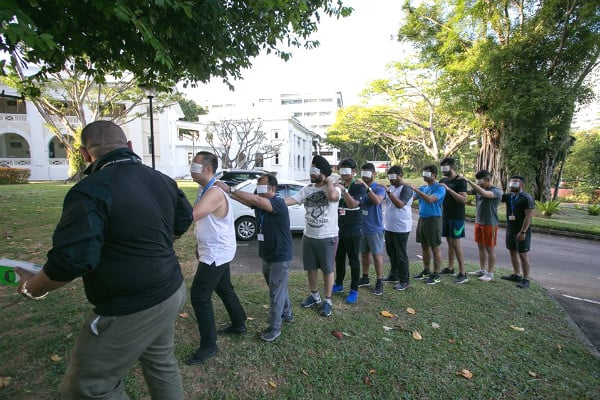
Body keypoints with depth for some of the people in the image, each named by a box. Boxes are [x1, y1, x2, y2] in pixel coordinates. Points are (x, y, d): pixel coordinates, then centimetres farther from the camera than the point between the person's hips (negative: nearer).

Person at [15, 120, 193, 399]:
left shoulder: (90, 191, -21)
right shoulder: (162, 180, 2)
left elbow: (72, 258, -24)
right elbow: (183, 221, 15)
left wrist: (32, 288, -4)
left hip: (131, 310, -7)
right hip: (171, 293, 8)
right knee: (161, 364, 26)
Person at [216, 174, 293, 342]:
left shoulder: (279, 203, -22)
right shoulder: (260, 203, 3)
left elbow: (255, 200, -36)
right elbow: (246, 200, -11)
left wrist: (230, 189, -37)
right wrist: (228, 192, -26)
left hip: (280, 257, -8)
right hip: (266, 255, 8)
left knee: (276, 292, 3)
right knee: (278, 288, 23)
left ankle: (274, 328, 18)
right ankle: (287, 314, 43)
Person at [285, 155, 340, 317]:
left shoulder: (334, 188, -12)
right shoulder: (307, 189, 3)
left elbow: (332, 197, -37)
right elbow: (292, 200, -8)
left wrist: (328, 181, -20)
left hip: (328, 238, -5)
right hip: (308, 236, 5)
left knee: (327, 269, 10)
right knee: (310, 268, 18)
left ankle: (327, 301, 27)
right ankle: (314, 295, 39)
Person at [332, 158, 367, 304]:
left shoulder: (359, 187, -9)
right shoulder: (338, 186, 11)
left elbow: (353, 204, -25)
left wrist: (344, 190, -34)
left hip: (353, 231, -6)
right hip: (338, 229, 6)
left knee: (353, 261, 4)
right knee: (339, 258, 16)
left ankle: (354, 290, 15)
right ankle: (339, 284, 32)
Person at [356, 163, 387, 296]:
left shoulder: (379, 188, -8)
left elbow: (377, 201, -28)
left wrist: (367, 188, -32)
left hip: (374, 228, -5)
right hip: (361, 227, 5)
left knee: (377, 255, 1)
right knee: (364, 253, 16)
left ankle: (379, 282, 11)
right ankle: (365, 278, 30)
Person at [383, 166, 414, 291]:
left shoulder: (406, 189, -11)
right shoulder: (390, 187, 10)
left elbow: (400, 204, -25)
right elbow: (382, 201, 15)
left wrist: (388, 192, -32)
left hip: (401, 227, -7)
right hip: (388, 226, 7)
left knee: (401, 254, 1)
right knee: (391, 253, 16)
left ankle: (404, 280, 12)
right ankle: (393, 275, 31)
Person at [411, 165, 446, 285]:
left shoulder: (439, 188, -10)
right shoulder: (423, 188, 12)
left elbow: (430, 199, -27)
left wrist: (416, 189, -27)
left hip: (433, 219, -7)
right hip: (422, 218, 7)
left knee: (435, 248, 1)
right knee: (425, 246, 14)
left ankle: (436, 275, 11)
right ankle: (426, 271, 27)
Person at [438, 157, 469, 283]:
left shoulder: (460, 181, -10)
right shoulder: (443, 180, 10)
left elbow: (464, 200, -20)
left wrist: (448, 189, -24)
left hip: (456, 217, -7)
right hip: (445, 216, 7)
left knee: (456, 243, -7)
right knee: (449, 241, 13)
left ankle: (463, 273, 0)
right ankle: (450, 268, 23)